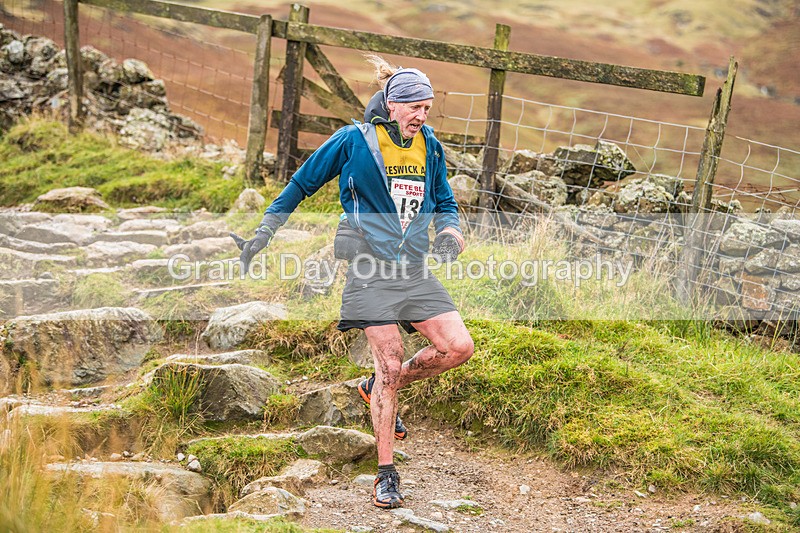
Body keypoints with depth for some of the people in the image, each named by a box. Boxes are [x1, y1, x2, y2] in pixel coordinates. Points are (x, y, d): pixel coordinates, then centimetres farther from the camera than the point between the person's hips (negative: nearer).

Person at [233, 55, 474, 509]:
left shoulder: (429, 146, 9)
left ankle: (379, 388, 17)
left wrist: (450, 230, -2)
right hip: (372, 270, -5)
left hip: (415, 269, 5)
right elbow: (302, 184, 6)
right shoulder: (353, 141, -4)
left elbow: (445, 202, 21)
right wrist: (265, 232, 5)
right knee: (390, 364, -8)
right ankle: (387, 475, 5)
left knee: (458, 347, -9)